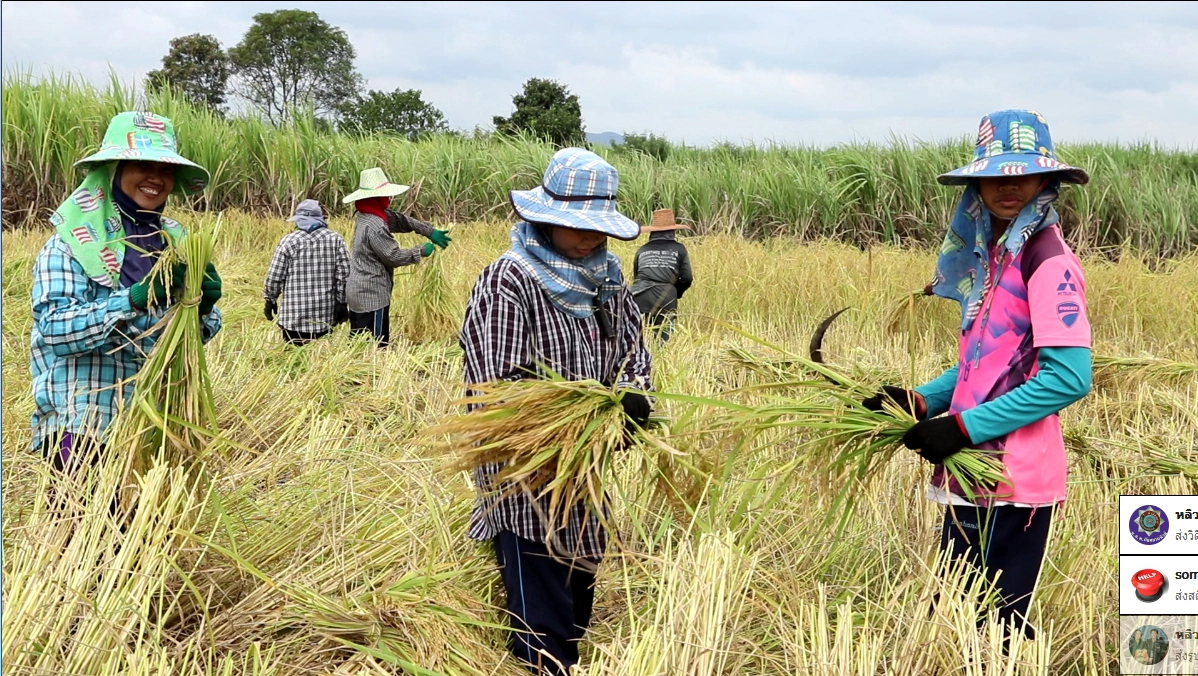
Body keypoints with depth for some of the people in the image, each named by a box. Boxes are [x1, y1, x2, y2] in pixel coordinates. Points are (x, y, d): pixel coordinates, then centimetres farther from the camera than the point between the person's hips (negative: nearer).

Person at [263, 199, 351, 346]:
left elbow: (274, 276, -2)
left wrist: (270, 300, 13)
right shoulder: (335, 239, 2)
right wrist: (342, 302, 8)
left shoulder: (289, 240, -4)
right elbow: (344, 274, 0)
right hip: (325, 317, 2)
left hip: (294, 316, -2)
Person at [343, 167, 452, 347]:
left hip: (358, 291, 10)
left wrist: (431, 232, 8)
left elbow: (400, 220, 13)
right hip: (372, 295, -10)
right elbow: (393, 256, -17)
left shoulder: (367, 215, 6)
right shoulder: (374, 226, -23)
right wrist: (421, 251, -4)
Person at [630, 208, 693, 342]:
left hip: (639, 298, 2)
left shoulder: (642, 250, 18)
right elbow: (687, 278, 9)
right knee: (664, 340, 2)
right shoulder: (679, 249, 12)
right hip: (665, 302, -1)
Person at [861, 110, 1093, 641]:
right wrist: (923, 401, 4)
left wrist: (964, 427, -18)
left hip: (1014, 477, -8)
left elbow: (1069, 377, -20)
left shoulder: (1048, 262, -13)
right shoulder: (992, 253, 13)